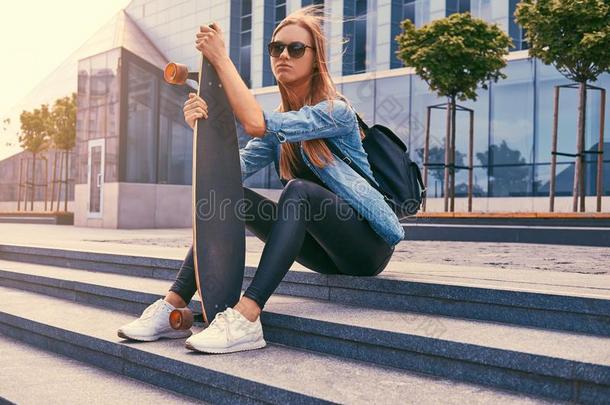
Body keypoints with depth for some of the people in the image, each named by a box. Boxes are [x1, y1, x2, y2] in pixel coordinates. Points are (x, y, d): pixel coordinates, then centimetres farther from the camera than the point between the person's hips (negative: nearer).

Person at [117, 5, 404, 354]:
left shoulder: (336, 111, -14)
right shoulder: (281, 128, 7)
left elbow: (256, 123, -29)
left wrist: (221, 59, -22)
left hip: (368, 244, -6)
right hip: (323, 249, 6)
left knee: (297, 190, -33)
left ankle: (246, 318, -41)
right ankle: (174, 306, -16)